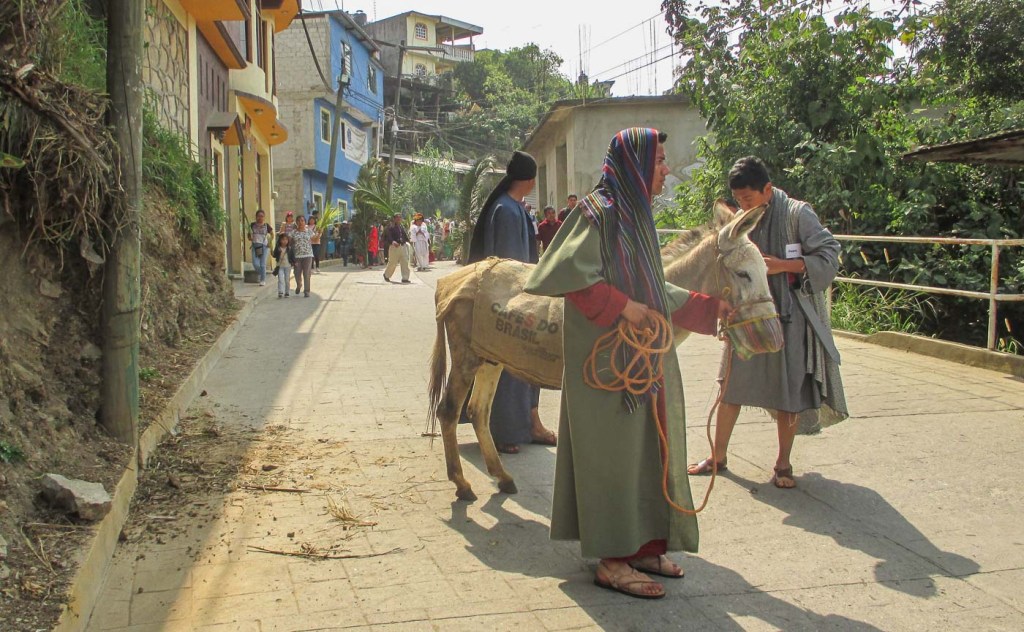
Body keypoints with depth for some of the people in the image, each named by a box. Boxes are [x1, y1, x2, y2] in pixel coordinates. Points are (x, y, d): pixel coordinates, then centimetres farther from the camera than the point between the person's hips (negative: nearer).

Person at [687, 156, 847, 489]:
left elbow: (829, 256, -12)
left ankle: (783, 463, 19)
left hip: (790, 316, -4)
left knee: (788, 390, 3)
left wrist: (783, 265, -21)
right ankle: (719, 455, 19)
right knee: (732, 385, 7)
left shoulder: (797, 214, -11)